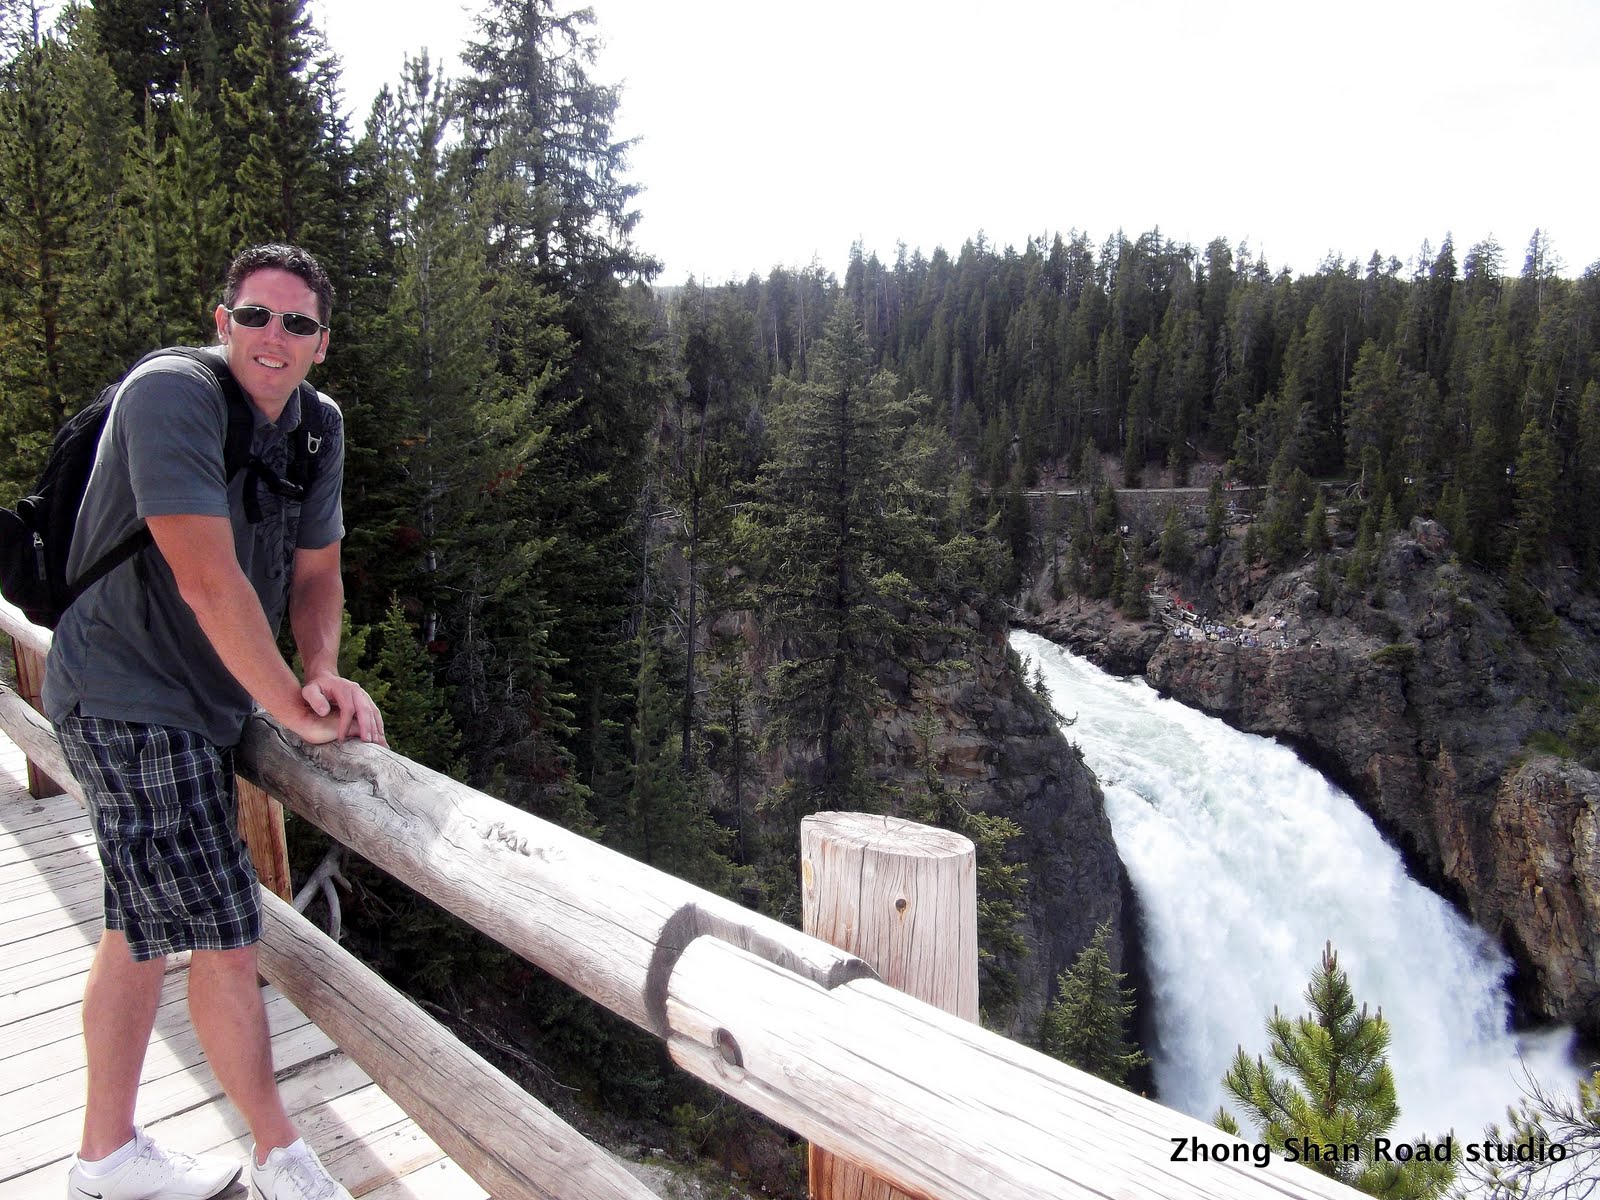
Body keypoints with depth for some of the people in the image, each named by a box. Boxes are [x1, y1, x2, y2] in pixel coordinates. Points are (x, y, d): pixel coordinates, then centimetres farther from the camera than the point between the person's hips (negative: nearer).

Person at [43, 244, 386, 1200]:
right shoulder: (170, 394, -21)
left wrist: (325, 675, -11)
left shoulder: (320, 425, 3)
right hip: (131, 701, -8)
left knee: (144, 930, 18)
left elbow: (316, 569, 7)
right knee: (226, 937, -3)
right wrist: (295, 708, -20)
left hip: (197, 706, 9)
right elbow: (209, 581, -27)